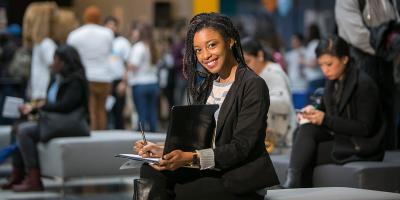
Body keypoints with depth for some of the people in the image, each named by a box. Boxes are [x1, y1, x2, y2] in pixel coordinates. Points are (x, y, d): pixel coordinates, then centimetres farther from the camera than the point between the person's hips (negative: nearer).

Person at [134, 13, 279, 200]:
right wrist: (163, 151, -9)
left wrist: (191, 158, -27)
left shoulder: (253, 86, -10)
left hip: (247, 178, -7)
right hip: (212, 171, 7)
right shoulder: (206, 86, 14)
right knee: (150, 171, -13)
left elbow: (241, 147, -17)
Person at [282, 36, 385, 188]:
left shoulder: (364, 84, -16)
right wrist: (313, 112, -8)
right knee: (307, 129, -20)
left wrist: (325, 119, -22)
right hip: (339, 137, 7)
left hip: (362, 147, -7)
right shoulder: (332, 80, 6)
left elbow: (365, 128, -18)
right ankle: (292, 180, -29)